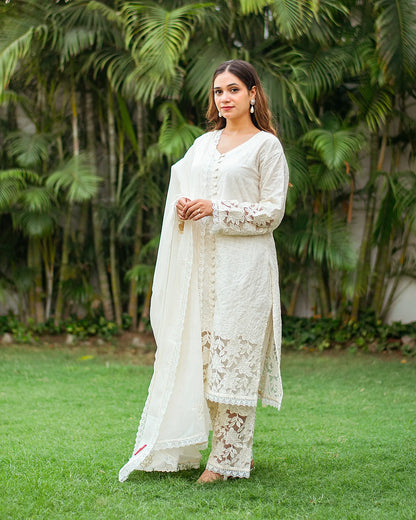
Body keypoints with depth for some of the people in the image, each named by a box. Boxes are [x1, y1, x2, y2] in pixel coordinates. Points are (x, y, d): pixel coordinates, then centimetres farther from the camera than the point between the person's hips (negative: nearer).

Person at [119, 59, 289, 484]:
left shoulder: (266, 146, -1)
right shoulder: (204, 143, 16)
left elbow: (271, 212, -6)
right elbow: (181, 183, 23)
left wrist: (217, 209, -14)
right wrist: (182, 206, -1)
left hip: (244, 264, -6)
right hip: (204, 262, 6)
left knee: (233, 355, -5)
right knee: (203, 351, 4)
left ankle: (229, 457, 1)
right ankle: (232, 447, 14)